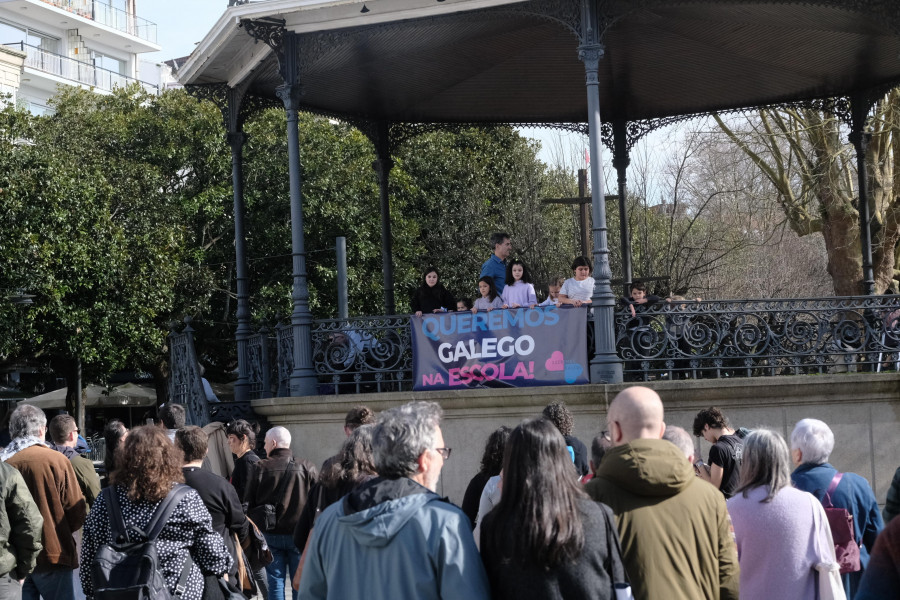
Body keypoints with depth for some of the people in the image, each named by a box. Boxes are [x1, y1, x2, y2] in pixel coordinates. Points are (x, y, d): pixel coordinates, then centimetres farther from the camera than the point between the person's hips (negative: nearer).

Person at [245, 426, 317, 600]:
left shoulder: (260, 468, -2)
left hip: (270, 534, 0)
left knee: (275, 582, 5)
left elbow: (249, 503, 0)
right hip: (299, 534, 0)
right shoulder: (307, 468, -1)